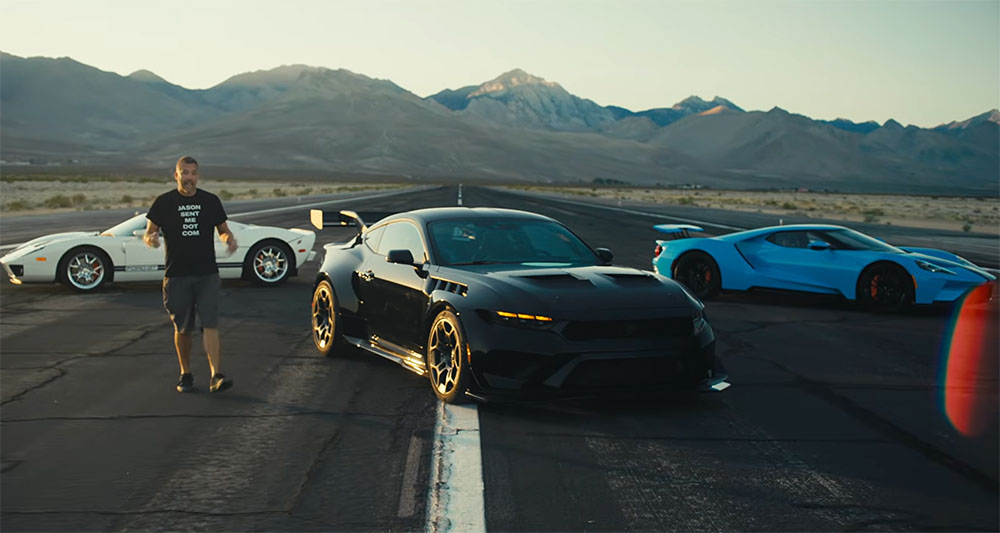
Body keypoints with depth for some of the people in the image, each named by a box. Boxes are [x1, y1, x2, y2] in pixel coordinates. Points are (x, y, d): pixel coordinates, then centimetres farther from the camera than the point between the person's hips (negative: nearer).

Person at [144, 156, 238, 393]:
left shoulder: (210, 201, 7)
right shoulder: (164, 202, 3)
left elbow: (223, 229, 15)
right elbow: (149, 232, 4)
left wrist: (229, 238, -9)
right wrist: (150, 239, -21)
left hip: (207, 275, 0)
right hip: (177, 275, 0)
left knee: (210, 325, -11)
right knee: (182, 329, 8)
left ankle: (216, 376, -17)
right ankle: (185, 375, 23)